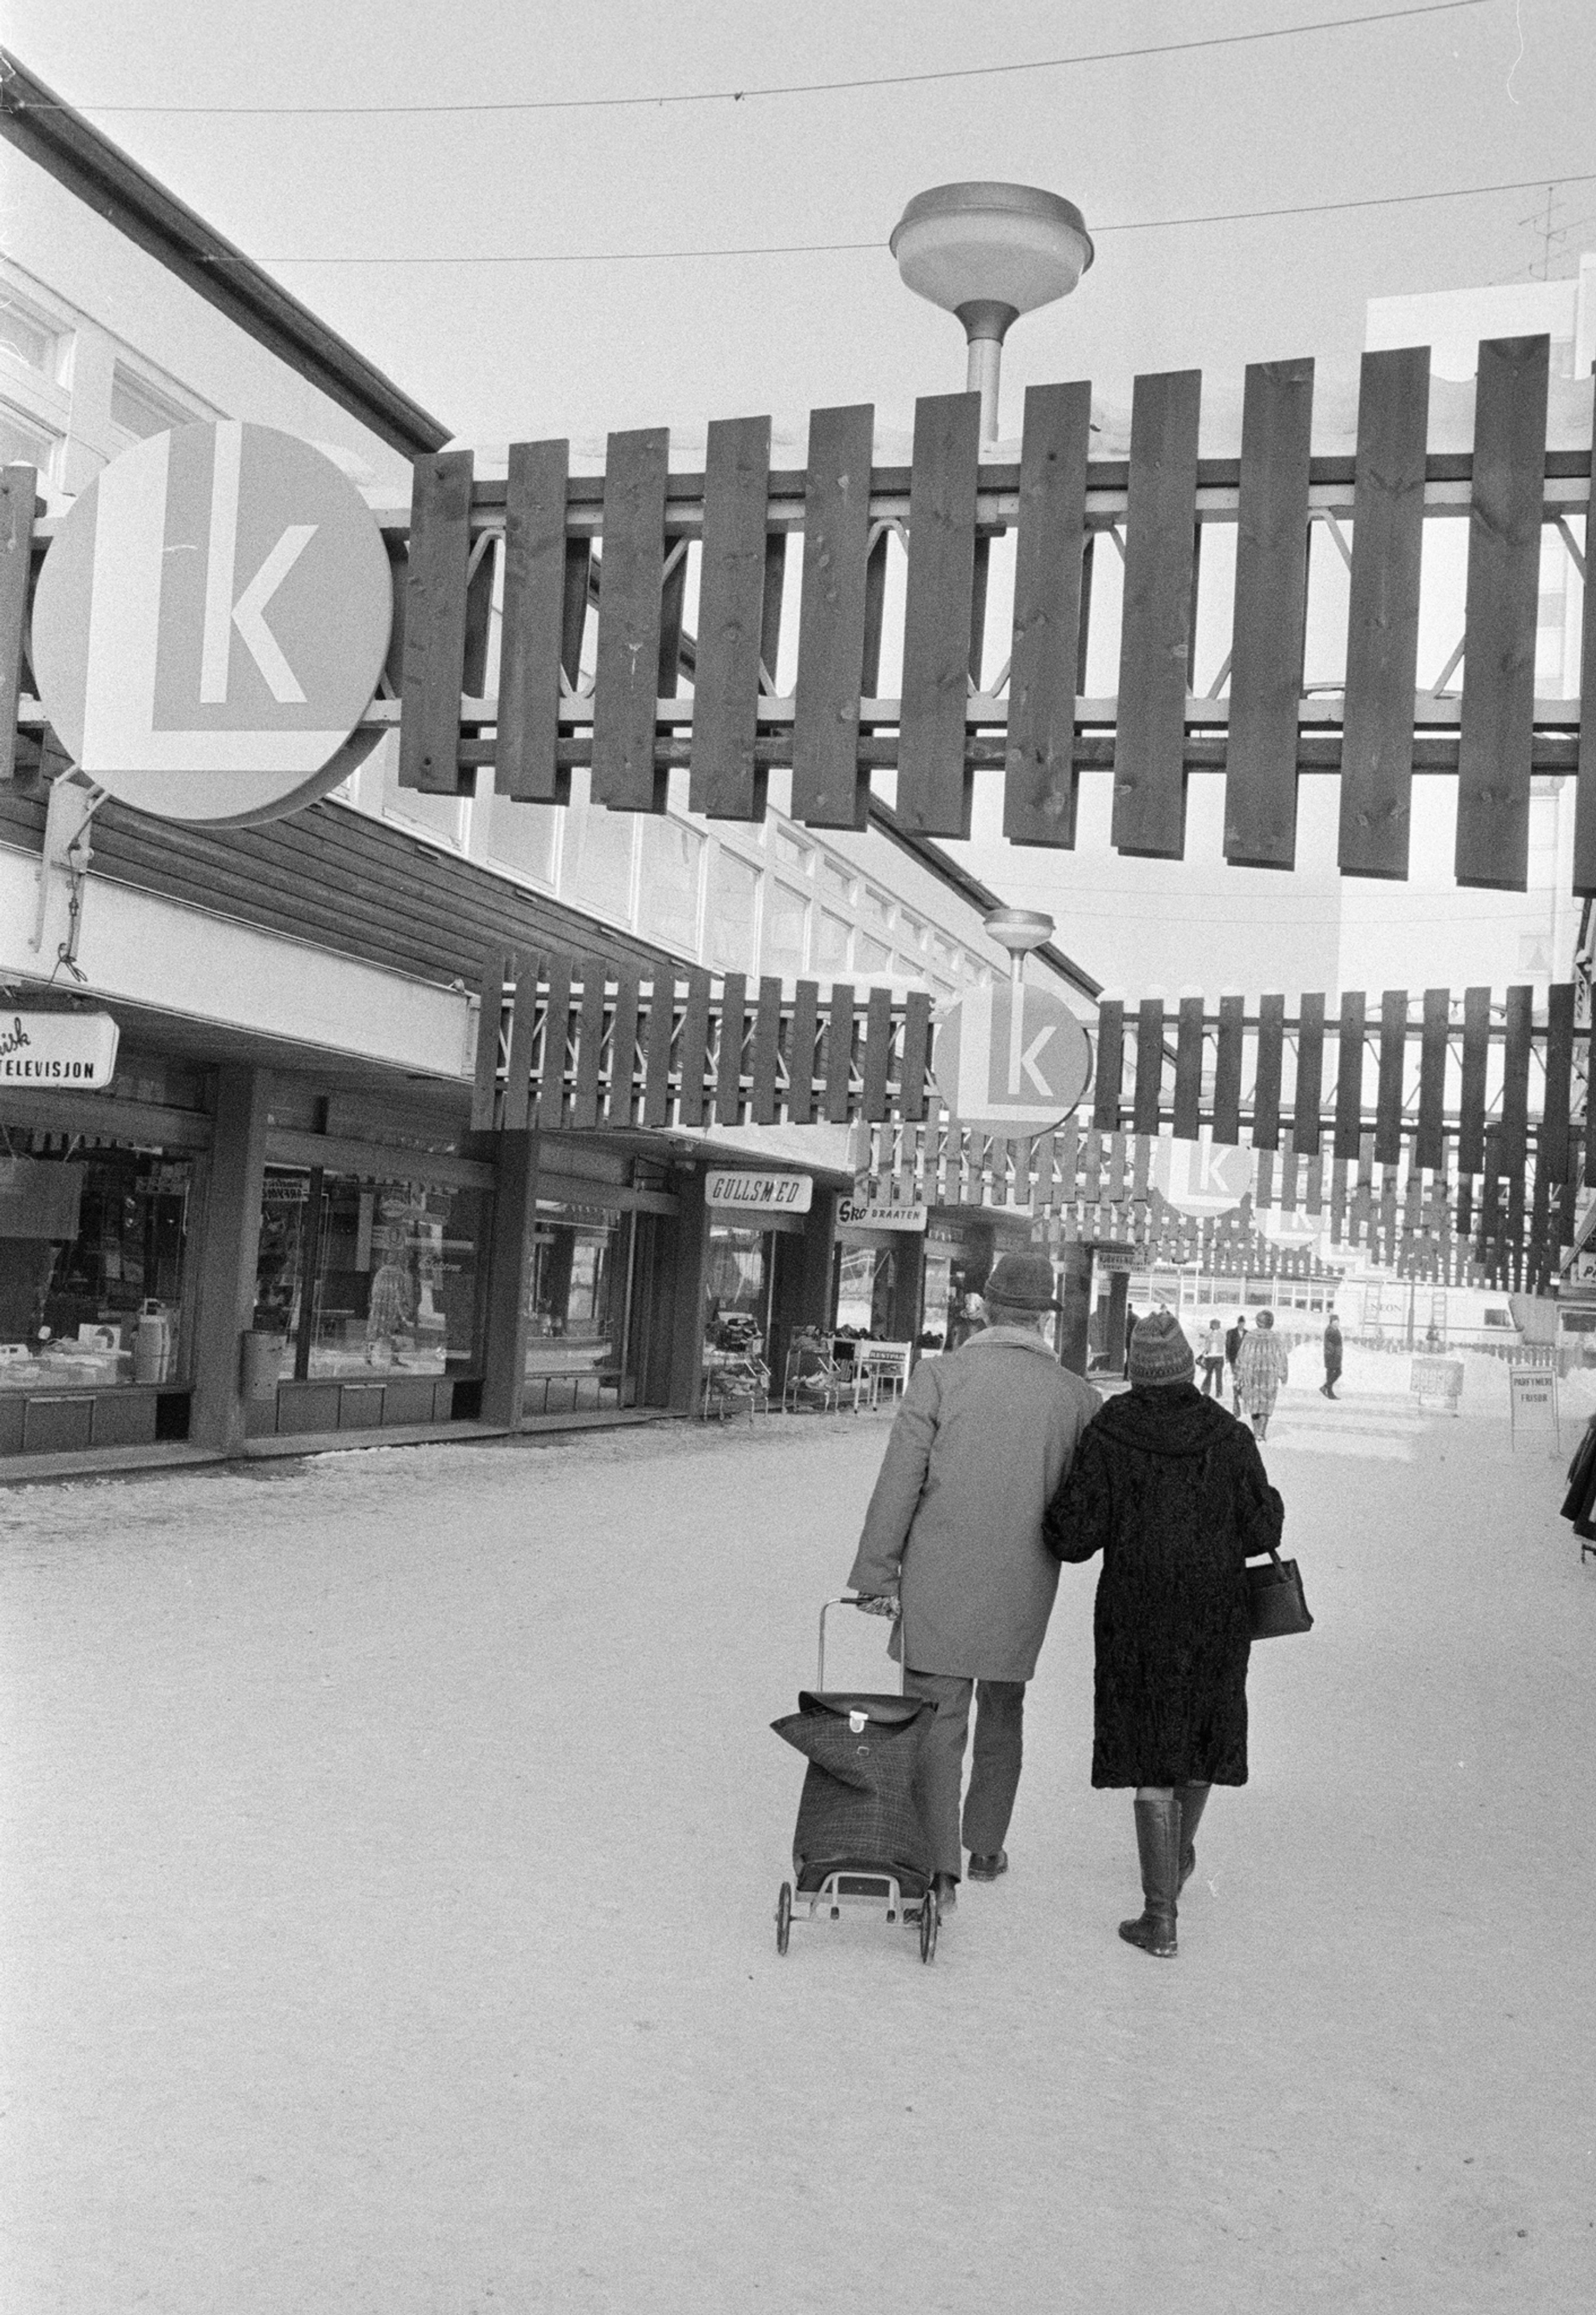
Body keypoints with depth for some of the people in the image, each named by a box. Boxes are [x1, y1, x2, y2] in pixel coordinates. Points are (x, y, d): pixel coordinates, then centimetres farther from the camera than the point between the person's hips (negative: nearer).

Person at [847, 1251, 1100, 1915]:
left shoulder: (940, 1375, -8)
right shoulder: (1076, 1396, -1)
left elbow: (900, 1481, -9)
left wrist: (876, 1573, -3)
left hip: (940, 1584, -3)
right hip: (1022, 1590, 3)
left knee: (935, 1721, 1)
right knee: (1002, 1712, 21)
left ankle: (939, 1867, -6)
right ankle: (987, 1847, 33)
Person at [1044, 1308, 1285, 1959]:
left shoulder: (1106, 1438, -10)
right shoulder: (1229, 1437, -6)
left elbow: (1075, 1536, -12)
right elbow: (1260, 1531, -4)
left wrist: (1055, 1518, 9)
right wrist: (1270, 1500, 16)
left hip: (1135, 1618, -2)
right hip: (1216, 1618, 2)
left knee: (1151, 1758, 3)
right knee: (1203, 1733, 24)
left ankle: (1161, 1917, 1)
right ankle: (1178, 1855, 47)